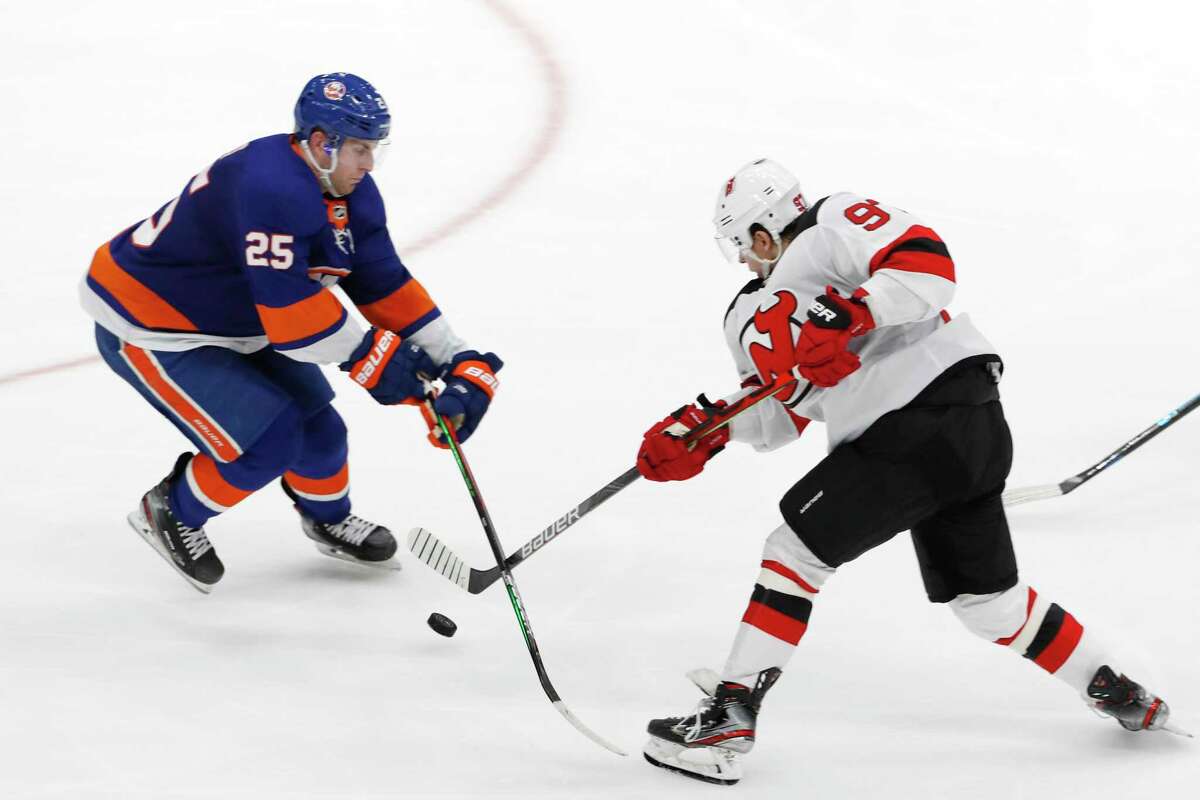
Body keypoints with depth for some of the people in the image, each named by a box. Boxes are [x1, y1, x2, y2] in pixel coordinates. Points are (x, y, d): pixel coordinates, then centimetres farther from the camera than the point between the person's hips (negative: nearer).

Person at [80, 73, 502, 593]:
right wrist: (372, 359, -24)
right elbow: (290, 307, -34)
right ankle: (171, 513, 13)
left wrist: (459, 362, -9)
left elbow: (384, 284, -1)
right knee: (270, 443, -12)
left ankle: (328, 518, 39)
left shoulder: (348, 191, -5)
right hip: (147, 330, -9)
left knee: (317, 426, 8)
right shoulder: (272, 188, -34)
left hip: (232, 319, 9)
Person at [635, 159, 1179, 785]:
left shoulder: (838, 222, -4)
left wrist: (849, 316, -25)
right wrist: (701, 433, 7)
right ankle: (1119, 695, 32)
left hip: (929, 420, -10)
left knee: (795, 550, -8)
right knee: (986, 599, 20)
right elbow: (780, 413, 20)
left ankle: (728, 718, -9)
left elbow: (929, 267, -18)